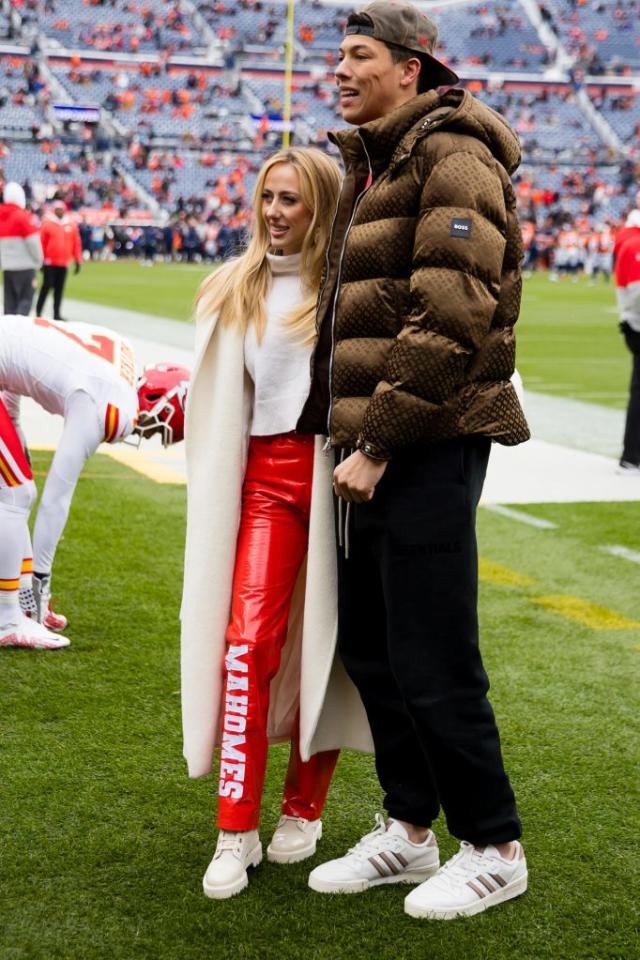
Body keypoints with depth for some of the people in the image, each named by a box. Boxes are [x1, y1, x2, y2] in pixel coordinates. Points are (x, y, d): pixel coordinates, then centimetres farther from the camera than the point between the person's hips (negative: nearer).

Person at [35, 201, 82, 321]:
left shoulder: (71, 225, 7)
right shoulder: (47, 223, -2)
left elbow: (76, 243, 9)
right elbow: (42, 242, -3)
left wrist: (77, 260, 6)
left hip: (64, 263, 3)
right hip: (50, 262, -3)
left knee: (59, 288, 6)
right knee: (47, 286, -6)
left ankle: (57, 313, 10)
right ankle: (38, 311, 3)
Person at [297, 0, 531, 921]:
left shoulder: (451, 157, -12)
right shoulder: (374, 165, 19)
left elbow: (452, 322, -21)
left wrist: (379, 443, -19)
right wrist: (337, 426, 18)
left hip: (429, 446, -10)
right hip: (375, 443, 10)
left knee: (434, 665, -3)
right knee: (370, 647, 15)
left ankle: (494, 850, 14)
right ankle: (408, 831, 29)